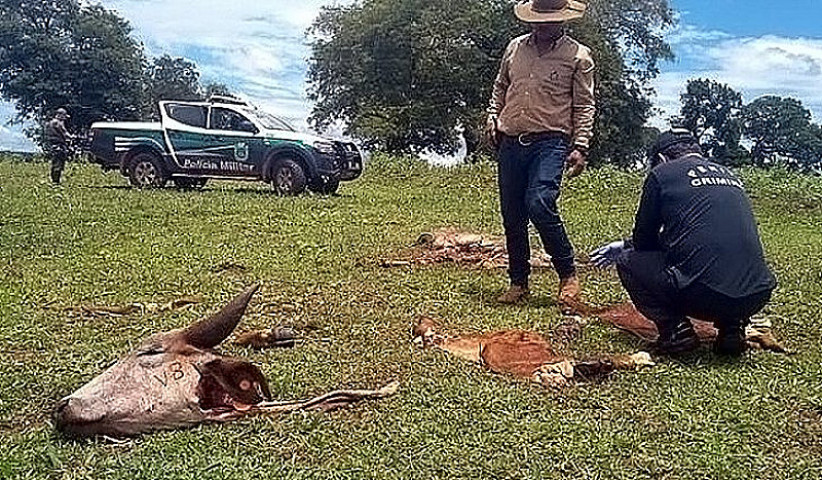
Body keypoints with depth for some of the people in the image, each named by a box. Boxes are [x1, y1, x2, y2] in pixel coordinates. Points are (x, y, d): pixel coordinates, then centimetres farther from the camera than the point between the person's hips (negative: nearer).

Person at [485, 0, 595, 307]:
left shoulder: (578, 55, 3)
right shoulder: (515, 47, 15)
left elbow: (585, 106, 1)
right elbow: (500, 88, 26)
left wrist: (580, 147, -9)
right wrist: (492, 120, 11)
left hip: (550, 142, -5)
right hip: (510, 143, 5)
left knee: (539, 204, -23)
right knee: (511, 216, 5)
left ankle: (568, 275, -5)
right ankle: (518, 282, 20)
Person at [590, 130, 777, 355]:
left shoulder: (661, 173, 6)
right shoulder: (730, 175, 25)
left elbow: (644, 240, 12)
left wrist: (625, 248, 38)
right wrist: (626, 245, 42)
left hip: (703, 294, -6)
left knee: (629, 262, 17)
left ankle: (675, 330, 3)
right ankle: (731, 327, 16)